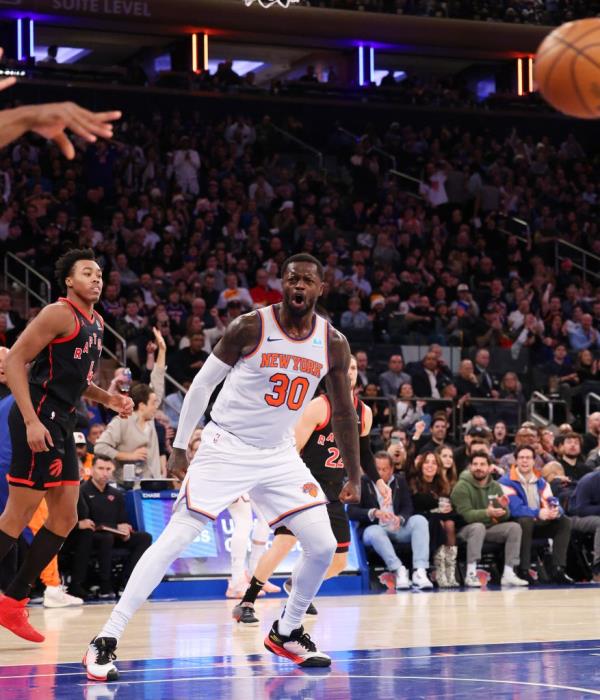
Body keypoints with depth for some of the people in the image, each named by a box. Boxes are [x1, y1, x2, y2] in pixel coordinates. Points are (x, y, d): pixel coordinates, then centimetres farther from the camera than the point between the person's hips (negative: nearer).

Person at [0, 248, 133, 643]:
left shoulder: (97, 324, 16)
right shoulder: (59, 314, -11)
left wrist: (108, 399, 11)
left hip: (62, 423, 9)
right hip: (39, 420, -9)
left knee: (65, 518, 10)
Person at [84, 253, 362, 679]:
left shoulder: (333, 344, -2)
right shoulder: (250, 328, -13)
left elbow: (344, 413, 10)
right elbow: (203, 384, -4)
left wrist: (354, 476, 11)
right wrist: (179, 447, -3)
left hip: (279, 455, 4)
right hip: (226, 448, -4)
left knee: (323, 546, -6)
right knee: (176, 539, -13)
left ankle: (287, 633, 18)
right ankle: (105, 641, -12)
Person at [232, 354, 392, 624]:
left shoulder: (364, 413, 6)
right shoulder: (319, 406, -13)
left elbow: (363, 452, 23)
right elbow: (293, 449, -15)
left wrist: (378, 481, 14)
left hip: (332, 494, 7)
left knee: (338, 562, 8)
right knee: (284, 542, -24)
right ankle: (246, 604, -17)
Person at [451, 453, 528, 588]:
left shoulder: (495, 487, 7)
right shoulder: (462, 487, -10)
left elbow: (505, 516, 5)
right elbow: (466, 515, -21)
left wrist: (503, 507, -19)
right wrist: (487, 513, -38)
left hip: (490, 528, 6)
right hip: (465, 529, -6)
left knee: (514, 527, -16)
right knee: (478, 527, -37)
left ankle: (508, 574, -19)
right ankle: (471, 575, -37)